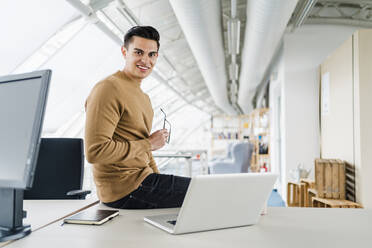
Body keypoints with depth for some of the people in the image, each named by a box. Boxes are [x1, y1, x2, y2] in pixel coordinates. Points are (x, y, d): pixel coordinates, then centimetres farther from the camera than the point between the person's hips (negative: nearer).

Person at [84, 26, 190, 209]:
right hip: (124, 190, -10)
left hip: (141, 181, 10)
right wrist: (148, 144, -16)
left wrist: (161, 183, 14)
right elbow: (95, 151, -23)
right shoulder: (108, 89, -14)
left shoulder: (143, 97, 18)